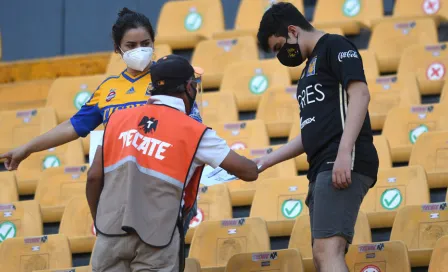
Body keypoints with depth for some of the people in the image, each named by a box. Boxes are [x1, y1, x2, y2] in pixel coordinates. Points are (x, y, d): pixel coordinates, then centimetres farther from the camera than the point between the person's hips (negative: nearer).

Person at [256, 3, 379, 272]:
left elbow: (360, 94, -14)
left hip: (344, 165, -10)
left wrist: (344, 154, -24)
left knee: (328, 250, -23)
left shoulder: (335, 47, 1)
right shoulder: (311, 67, 28)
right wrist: (265, 162, 29)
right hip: (323, 169, 10)